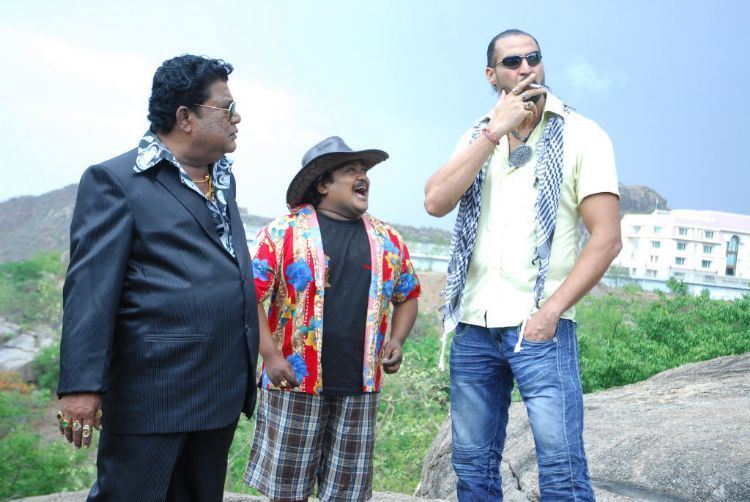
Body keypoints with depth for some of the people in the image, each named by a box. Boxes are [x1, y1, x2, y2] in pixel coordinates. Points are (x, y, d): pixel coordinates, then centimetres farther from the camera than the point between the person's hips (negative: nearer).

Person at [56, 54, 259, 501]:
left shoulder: (223, 179, 15)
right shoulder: (115, 180, -8)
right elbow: (90, 288, -14)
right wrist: (81, 385, -19)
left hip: (222, 392, 8)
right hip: (153, 392, -7)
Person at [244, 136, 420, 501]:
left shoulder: (388, 241, 9)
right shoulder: (283, 232, -4)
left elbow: (408, 296, 20)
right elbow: (251, 294, -7)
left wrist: (397, 340, 3)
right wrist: (270, 356, -14)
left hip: (359, 385, 3)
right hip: (296, 382, -3)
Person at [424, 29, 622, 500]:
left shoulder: (581, 135, -1)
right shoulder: (479, 136, 13)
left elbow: (606, 238, -8)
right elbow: (436, 201, -4)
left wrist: (551, 311, -17)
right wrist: (494, 131, -8)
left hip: (538, 325, -4)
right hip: (473, 325, 4)